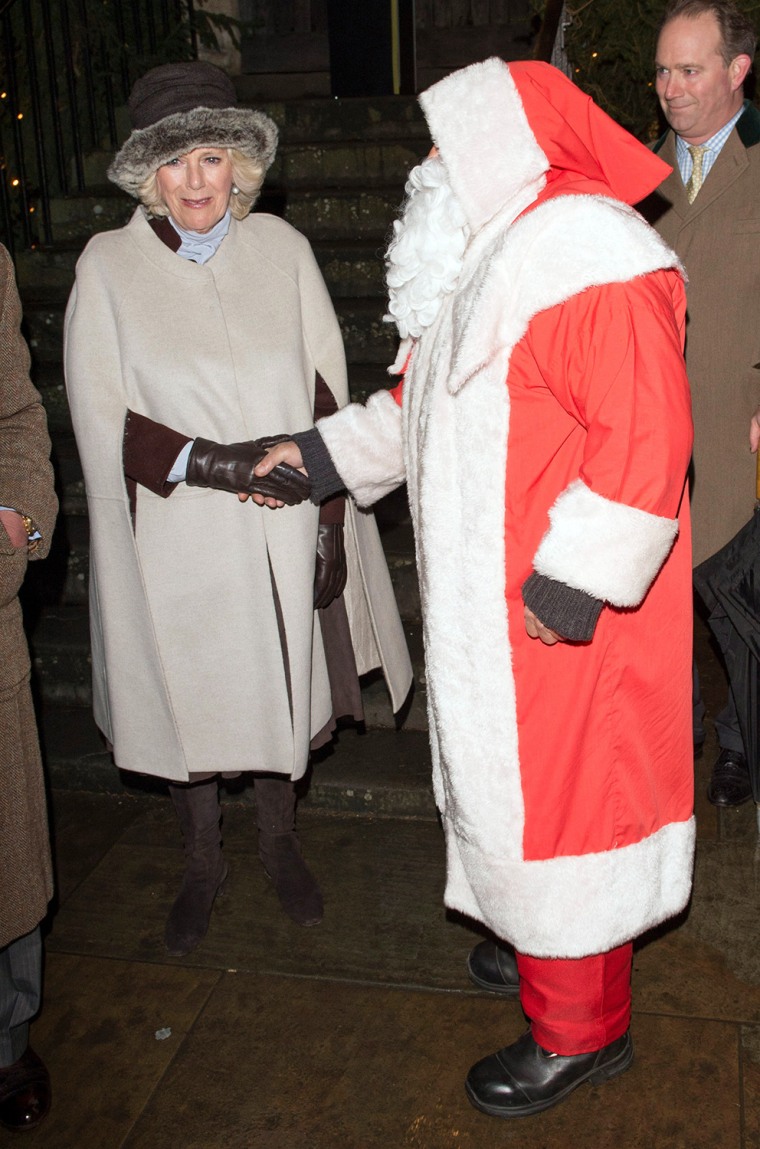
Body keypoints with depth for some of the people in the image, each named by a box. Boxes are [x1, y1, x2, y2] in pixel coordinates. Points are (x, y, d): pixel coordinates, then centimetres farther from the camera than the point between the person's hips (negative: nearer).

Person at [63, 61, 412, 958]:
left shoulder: (281, 249, -2)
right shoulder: (108, 265, -5)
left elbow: (326, 395, 0)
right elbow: (101, 418, -6)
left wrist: (330, 524, -4)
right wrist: (206, 460, -21)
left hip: (280, 536, 1)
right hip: (175, 541, -1)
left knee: (283, 689, 15)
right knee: (188, 699, 12)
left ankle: (278, 843, 41)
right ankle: (202, 865, 37)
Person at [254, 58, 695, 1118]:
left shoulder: (589, 256, -18)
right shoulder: (491, 256, 15)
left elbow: (646, 435, -25)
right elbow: (423, 404, 22)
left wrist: (572, 581, -25)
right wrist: (321, 455, 18)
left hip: (559, 604, -10)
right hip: (490, 595, 10)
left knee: (550, 787, 2)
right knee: (509, 774, 21)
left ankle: (579, 1027, 21)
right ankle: (544, 941, 43)